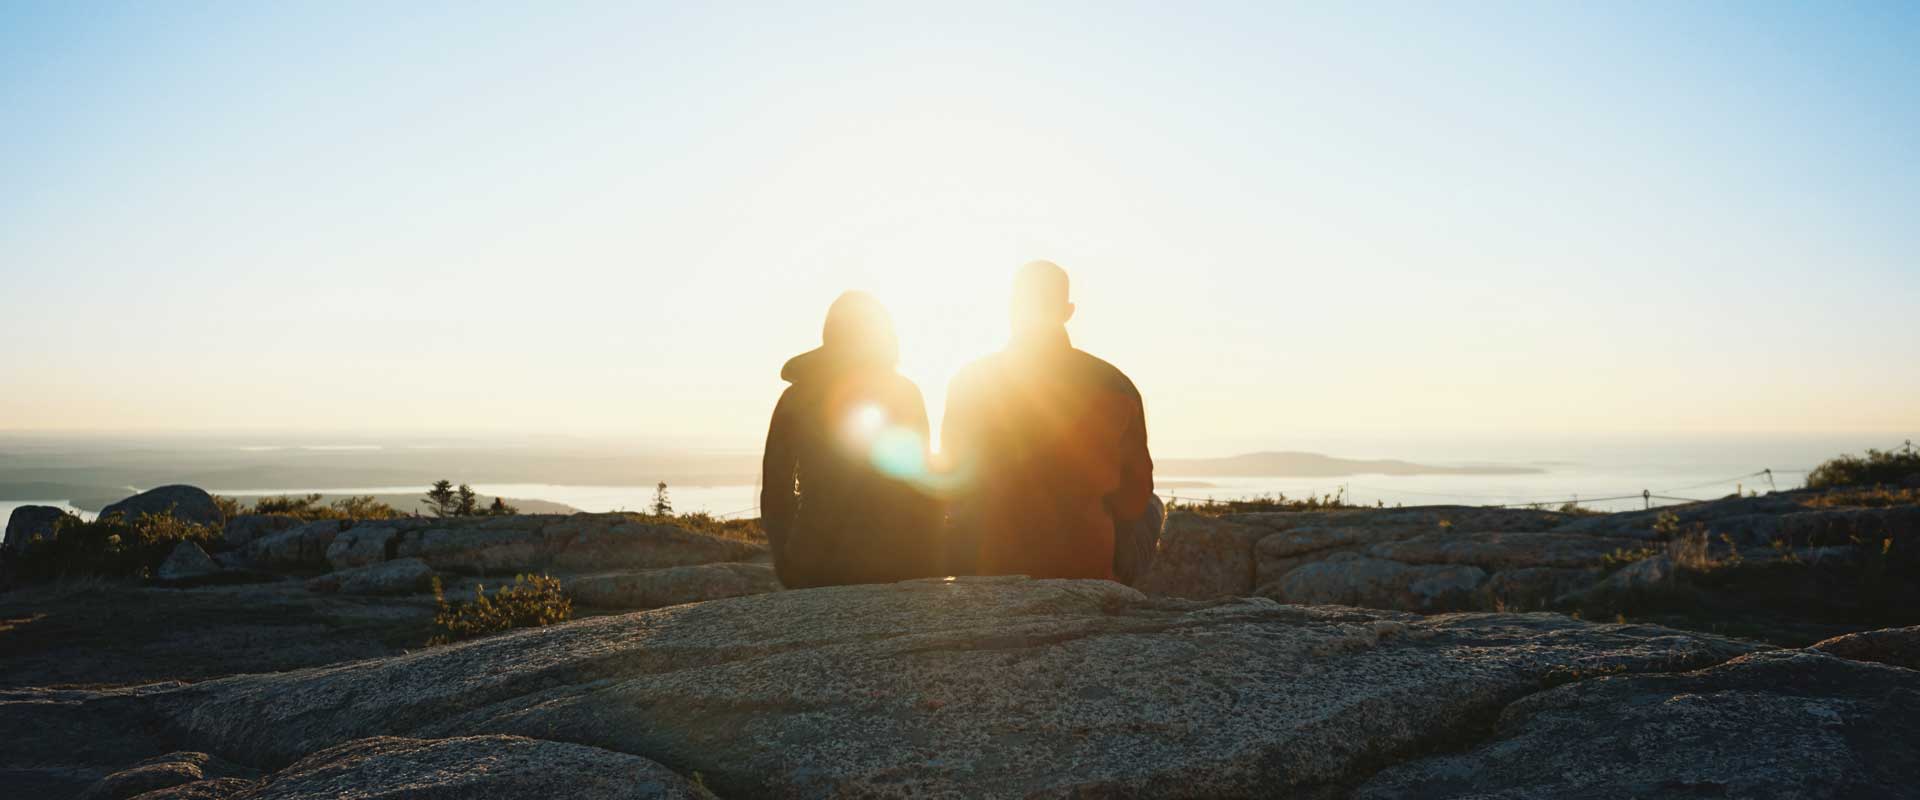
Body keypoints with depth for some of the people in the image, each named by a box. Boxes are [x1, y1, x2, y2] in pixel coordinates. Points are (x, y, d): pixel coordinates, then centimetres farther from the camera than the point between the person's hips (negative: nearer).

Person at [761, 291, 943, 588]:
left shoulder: (795, 397, 6)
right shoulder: (903, 392, -2)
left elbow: (775, 490, 6)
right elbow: (923, 487, -4)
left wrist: (788, 562, 13)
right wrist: (926, 561, 2)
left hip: (815, 566, 2)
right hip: (898, 563, -2)